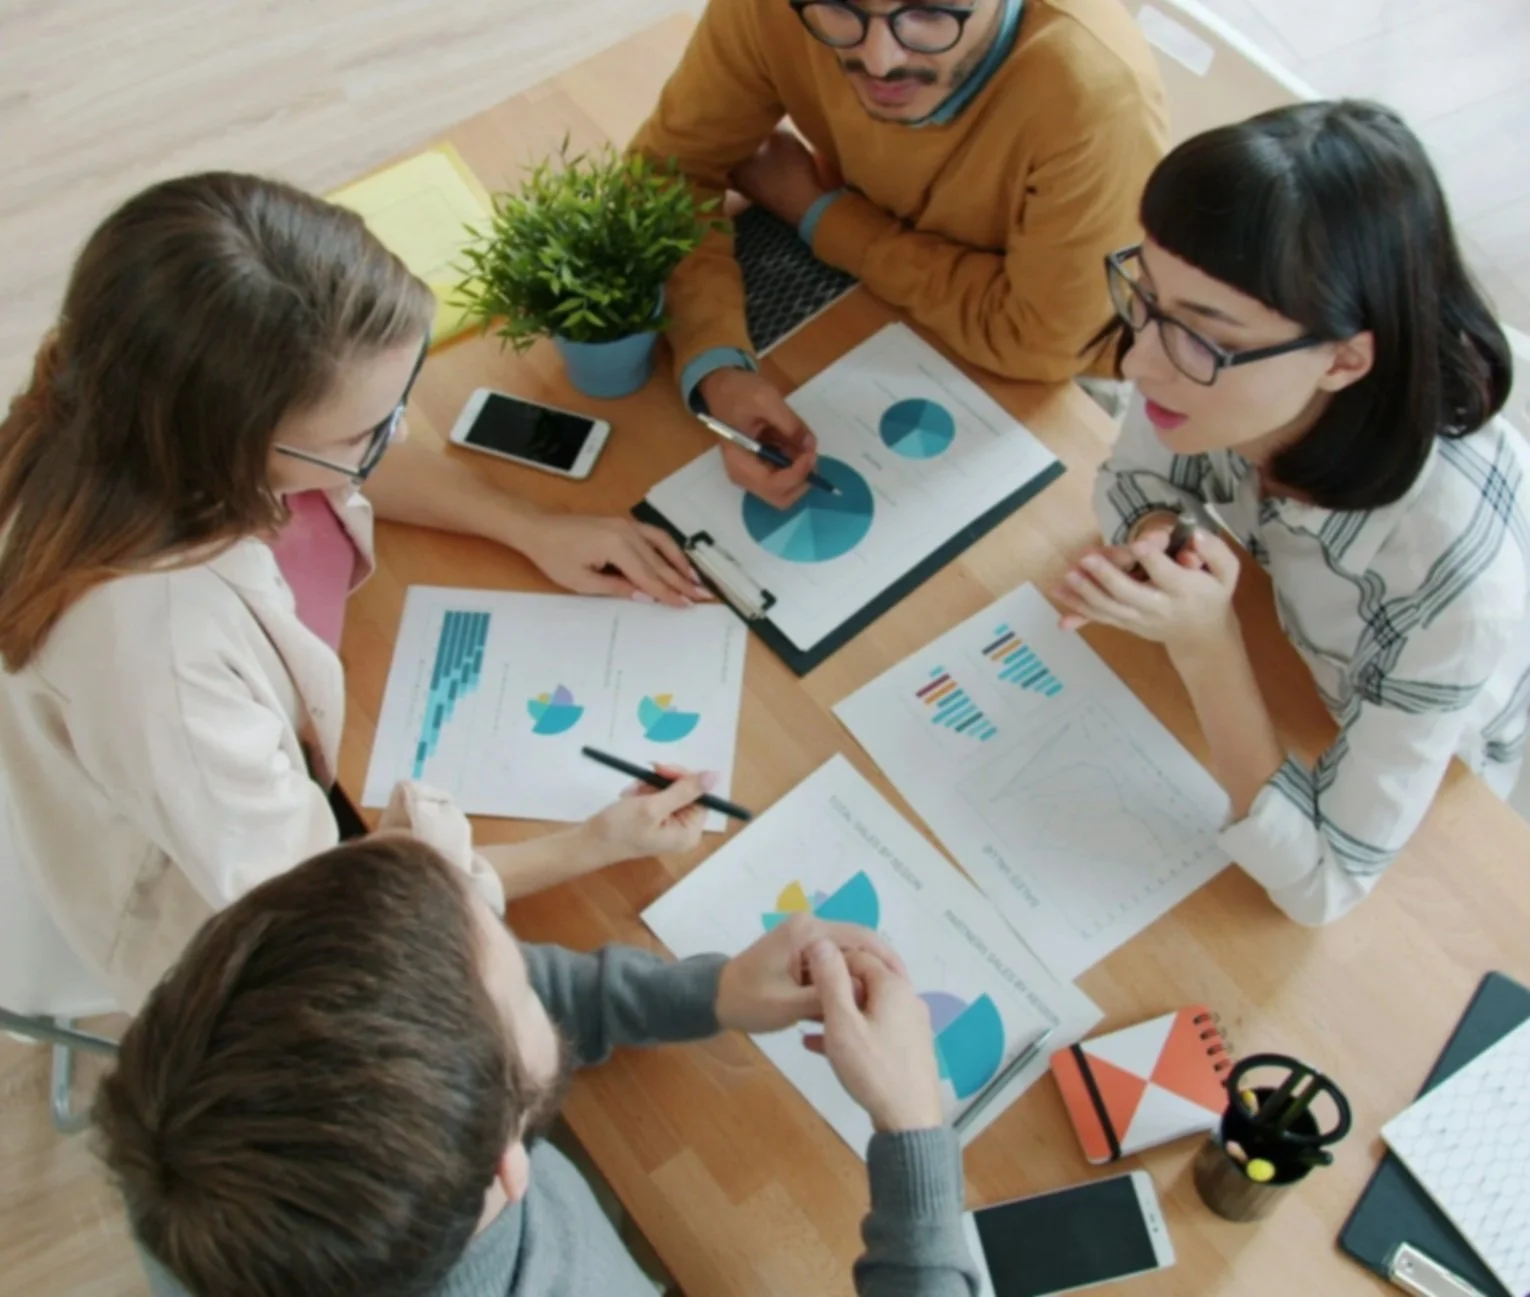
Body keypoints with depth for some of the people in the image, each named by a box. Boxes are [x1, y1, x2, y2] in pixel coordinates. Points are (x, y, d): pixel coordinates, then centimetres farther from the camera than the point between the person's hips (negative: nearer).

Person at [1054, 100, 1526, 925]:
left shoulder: (1454, 577, -43)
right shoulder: (1221, 362, -33)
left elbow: (1323, 882, -32)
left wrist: (1204, 647, -43)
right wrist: (1157, 547, -32)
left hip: (1415, 789, -3)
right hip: (1289, 650, 4)